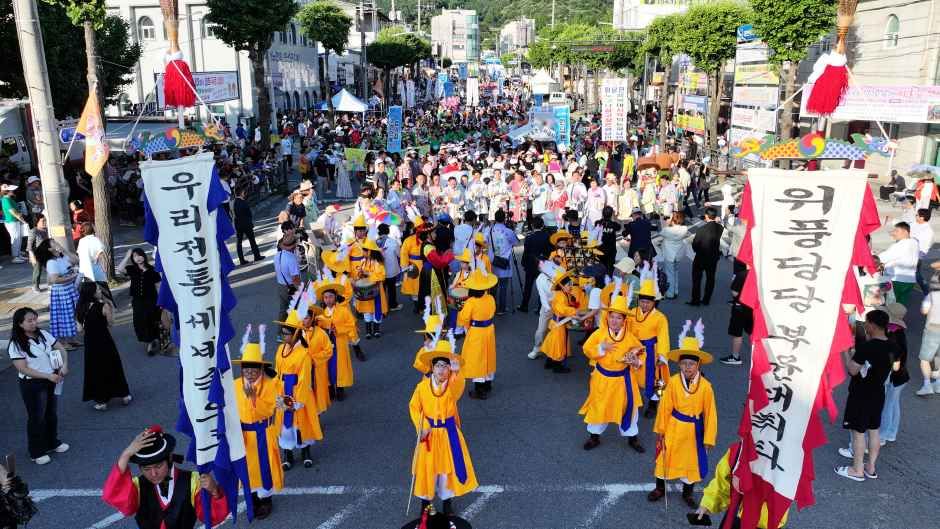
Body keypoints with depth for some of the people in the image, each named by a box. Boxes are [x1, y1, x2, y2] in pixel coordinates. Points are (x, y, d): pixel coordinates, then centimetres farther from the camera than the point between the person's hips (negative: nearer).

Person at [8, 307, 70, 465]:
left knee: (51, 413, 19)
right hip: (32, 385, -5)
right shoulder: (15, 345, -17)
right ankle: (37, 452, 22)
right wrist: (48, 376, -24)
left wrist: (64, 365, -14)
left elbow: (61, 349, 4)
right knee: (36, 417, 7)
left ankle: (52, 443, 38)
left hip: (51, 380, 5)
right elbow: (24, 369, -20)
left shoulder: (43, 334, -2)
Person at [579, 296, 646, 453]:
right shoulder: (599, 333, -11)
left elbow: (640, 351, 4)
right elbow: (587, 350, -10)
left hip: (623, 379, 1)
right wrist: (602, 348, -25)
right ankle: (594, 435, 29)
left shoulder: (629, 337, -8)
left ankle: (632, 436, 30)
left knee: (628, 406, 10)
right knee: (598, 406, 10)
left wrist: (637, 361, -16)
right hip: (602, 377, -1)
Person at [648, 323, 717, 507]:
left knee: (692, 461, 15)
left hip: (694, 429, 0)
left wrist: (708, 439, -5)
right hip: (673, 427, 0)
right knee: (665, 457, 13)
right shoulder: (673, 382, -17)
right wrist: (660, 429, 0)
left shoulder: (706, 386, -17)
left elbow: (710, 413, -8)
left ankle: (687, 493, 39)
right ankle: (660, 488, 36)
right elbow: (664, 407, -7)